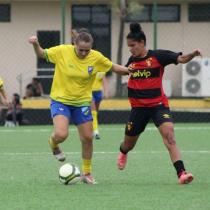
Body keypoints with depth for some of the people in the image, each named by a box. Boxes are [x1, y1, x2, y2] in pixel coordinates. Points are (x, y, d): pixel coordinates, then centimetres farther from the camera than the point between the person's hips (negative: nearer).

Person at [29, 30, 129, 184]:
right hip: (60, 100, -3)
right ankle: (53, 145, 16)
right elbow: (42, 54, -2)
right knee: (61, 134, -23)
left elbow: (113, 67, 5)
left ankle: (87, 173, 24)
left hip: (82, 102, 3)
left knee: (88, 138, 4)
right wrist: (36, 44, -21)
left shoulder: (96, 57, -9)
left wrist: (130, 70, -6)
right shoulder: (62, 51, -15)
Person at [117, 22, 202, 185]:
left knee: (169, 134, -26)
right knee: (129, 144, 17)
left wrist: (192, 55, -38)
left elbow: (181, 59, -22)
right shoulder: (132, 60, 5)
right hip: (138, 107, 4)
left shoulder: (157, 56, -10)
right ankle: (123, 153, 55)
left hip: (158, 104, -4)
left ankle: (181, 173, -32)